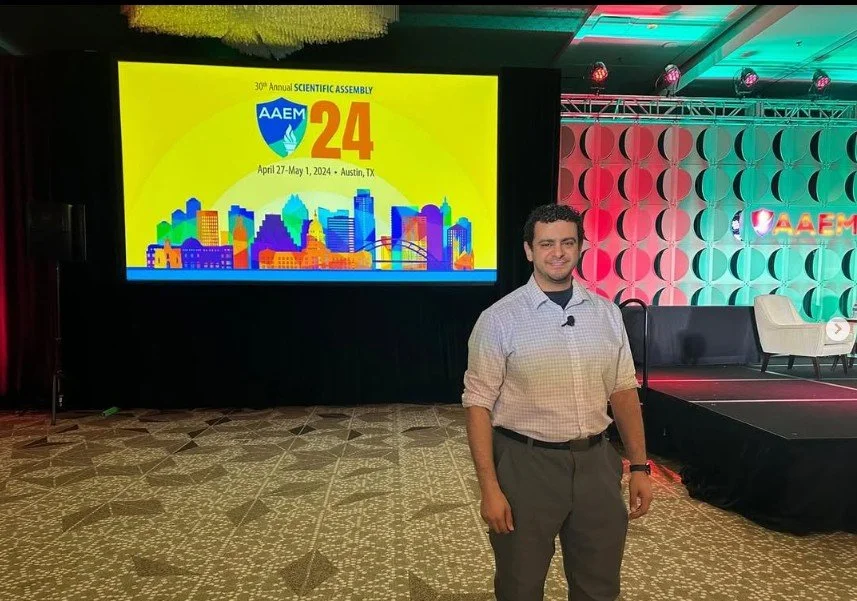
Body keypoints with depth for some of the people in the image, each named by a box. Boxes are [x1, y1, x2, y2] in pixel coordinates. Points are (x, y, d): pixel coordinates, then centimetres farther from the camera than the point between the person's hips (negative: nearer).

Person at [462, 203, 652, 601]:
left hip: (595, 461, 4)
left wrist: (639, 466, 7)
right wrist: (490, 488, -14)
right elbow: (479, 406, -11)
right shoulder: (499, 319, -11)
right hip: (527, 465, -3)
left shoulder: (607, 313, 3)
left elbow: (624, 391, 8)